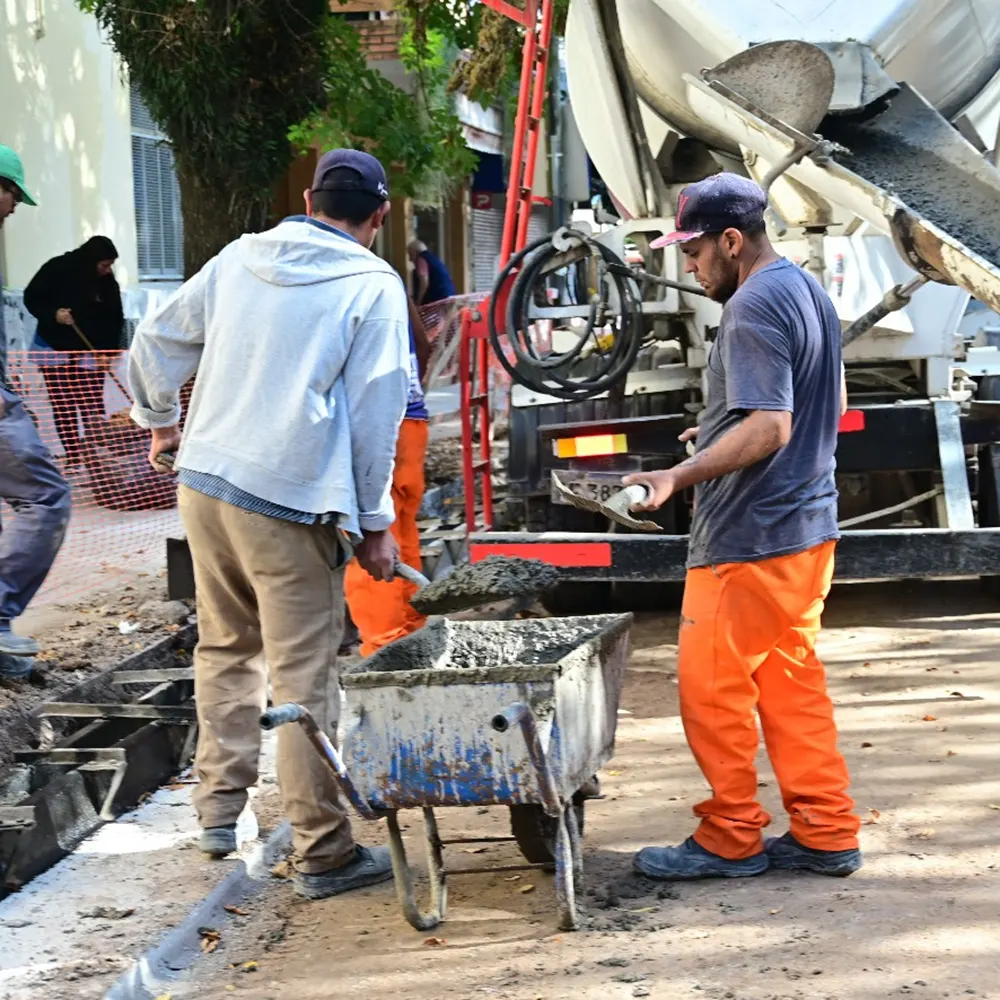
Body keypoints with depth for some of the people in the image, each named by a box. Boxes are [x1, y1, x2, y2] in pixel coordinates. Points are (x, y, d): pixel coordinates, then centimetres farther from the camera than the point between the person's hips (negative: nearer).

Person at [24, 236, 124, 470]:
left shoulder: (107, 283, -6)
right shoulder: (56, 270, -14)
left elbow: (114, 318, -3)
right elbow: (31, 298, -8)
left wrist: (108, 350, -16)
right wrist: (53, 314, -25)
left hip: (89, 352, 1)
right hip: (55, 348, -1)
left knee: (92, 404, -5)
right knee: (62, 406, 3)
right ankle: (72, 456, 9)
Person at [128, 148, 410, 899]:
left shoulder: (240, 259, 11)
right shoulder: (373, 285, -2)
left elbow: (155, 344, 18)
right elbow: (375, 409, -5)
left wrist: (162, 419, 36)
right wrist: (375, 520, 2)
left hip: (204, 481, 5)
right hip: (289, 503, -5)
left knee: (225, 649, 22)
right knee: (304, 680, -1)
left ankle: (220, 806, 26)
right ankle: (323, 853, 5)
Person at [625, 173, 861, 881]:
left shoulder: (754, 309, -17)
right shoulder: (808, 291, 13)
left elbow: (767, 428, -25)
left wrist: (679, 476, -29)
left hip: (749, 539, -10)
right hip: (809, 526, 10)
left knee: (713, 688, 0)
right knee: (793, 685, 14)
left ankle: (731, 840, 9)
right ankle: (826, 836, 17)